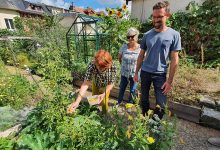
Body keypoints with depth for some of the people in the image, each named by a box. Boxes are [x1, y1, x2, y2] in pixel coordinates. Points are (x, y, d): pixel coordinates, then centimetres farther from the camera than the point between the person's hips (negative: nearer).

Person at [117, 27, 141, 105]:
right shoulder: (124, 46, -5)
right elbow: (119, 57, 8)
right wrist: (123, 65, 9)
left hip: (135, 73, -2)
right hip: (124, 73, 2)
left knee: (133, 90, 14)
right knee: (122, 88, 17)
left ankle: (130, 104, 37)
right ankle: (118, 102, 39)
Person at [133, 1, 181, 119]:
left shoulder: (174, 34, -4)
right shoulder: (147, 35, 3)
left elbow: (174, 59, -5)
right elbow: (141, 55, 8)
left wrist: (170, 81, -8)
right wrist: (136, 72, 7)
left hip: (161, 74, -2)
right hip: (145, 72, 3)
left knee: (161, 104, 4)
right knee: (144, 100, 15)